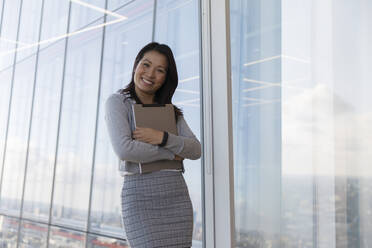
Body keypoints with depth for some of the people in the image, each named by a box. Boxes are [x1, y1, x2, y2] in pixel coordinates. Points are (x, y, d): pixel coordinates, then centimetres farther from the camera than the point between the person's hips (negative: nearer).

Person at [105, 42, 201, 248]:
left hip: (178, 195, 5)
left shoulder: (171, 111, 15)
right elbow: (123, 149, -16)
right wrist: (170, 153, -6)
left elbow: (196, 150, 4)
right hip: (140, 195, -5)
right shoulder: (118, 102, 0)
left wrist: (162, 138, -13)